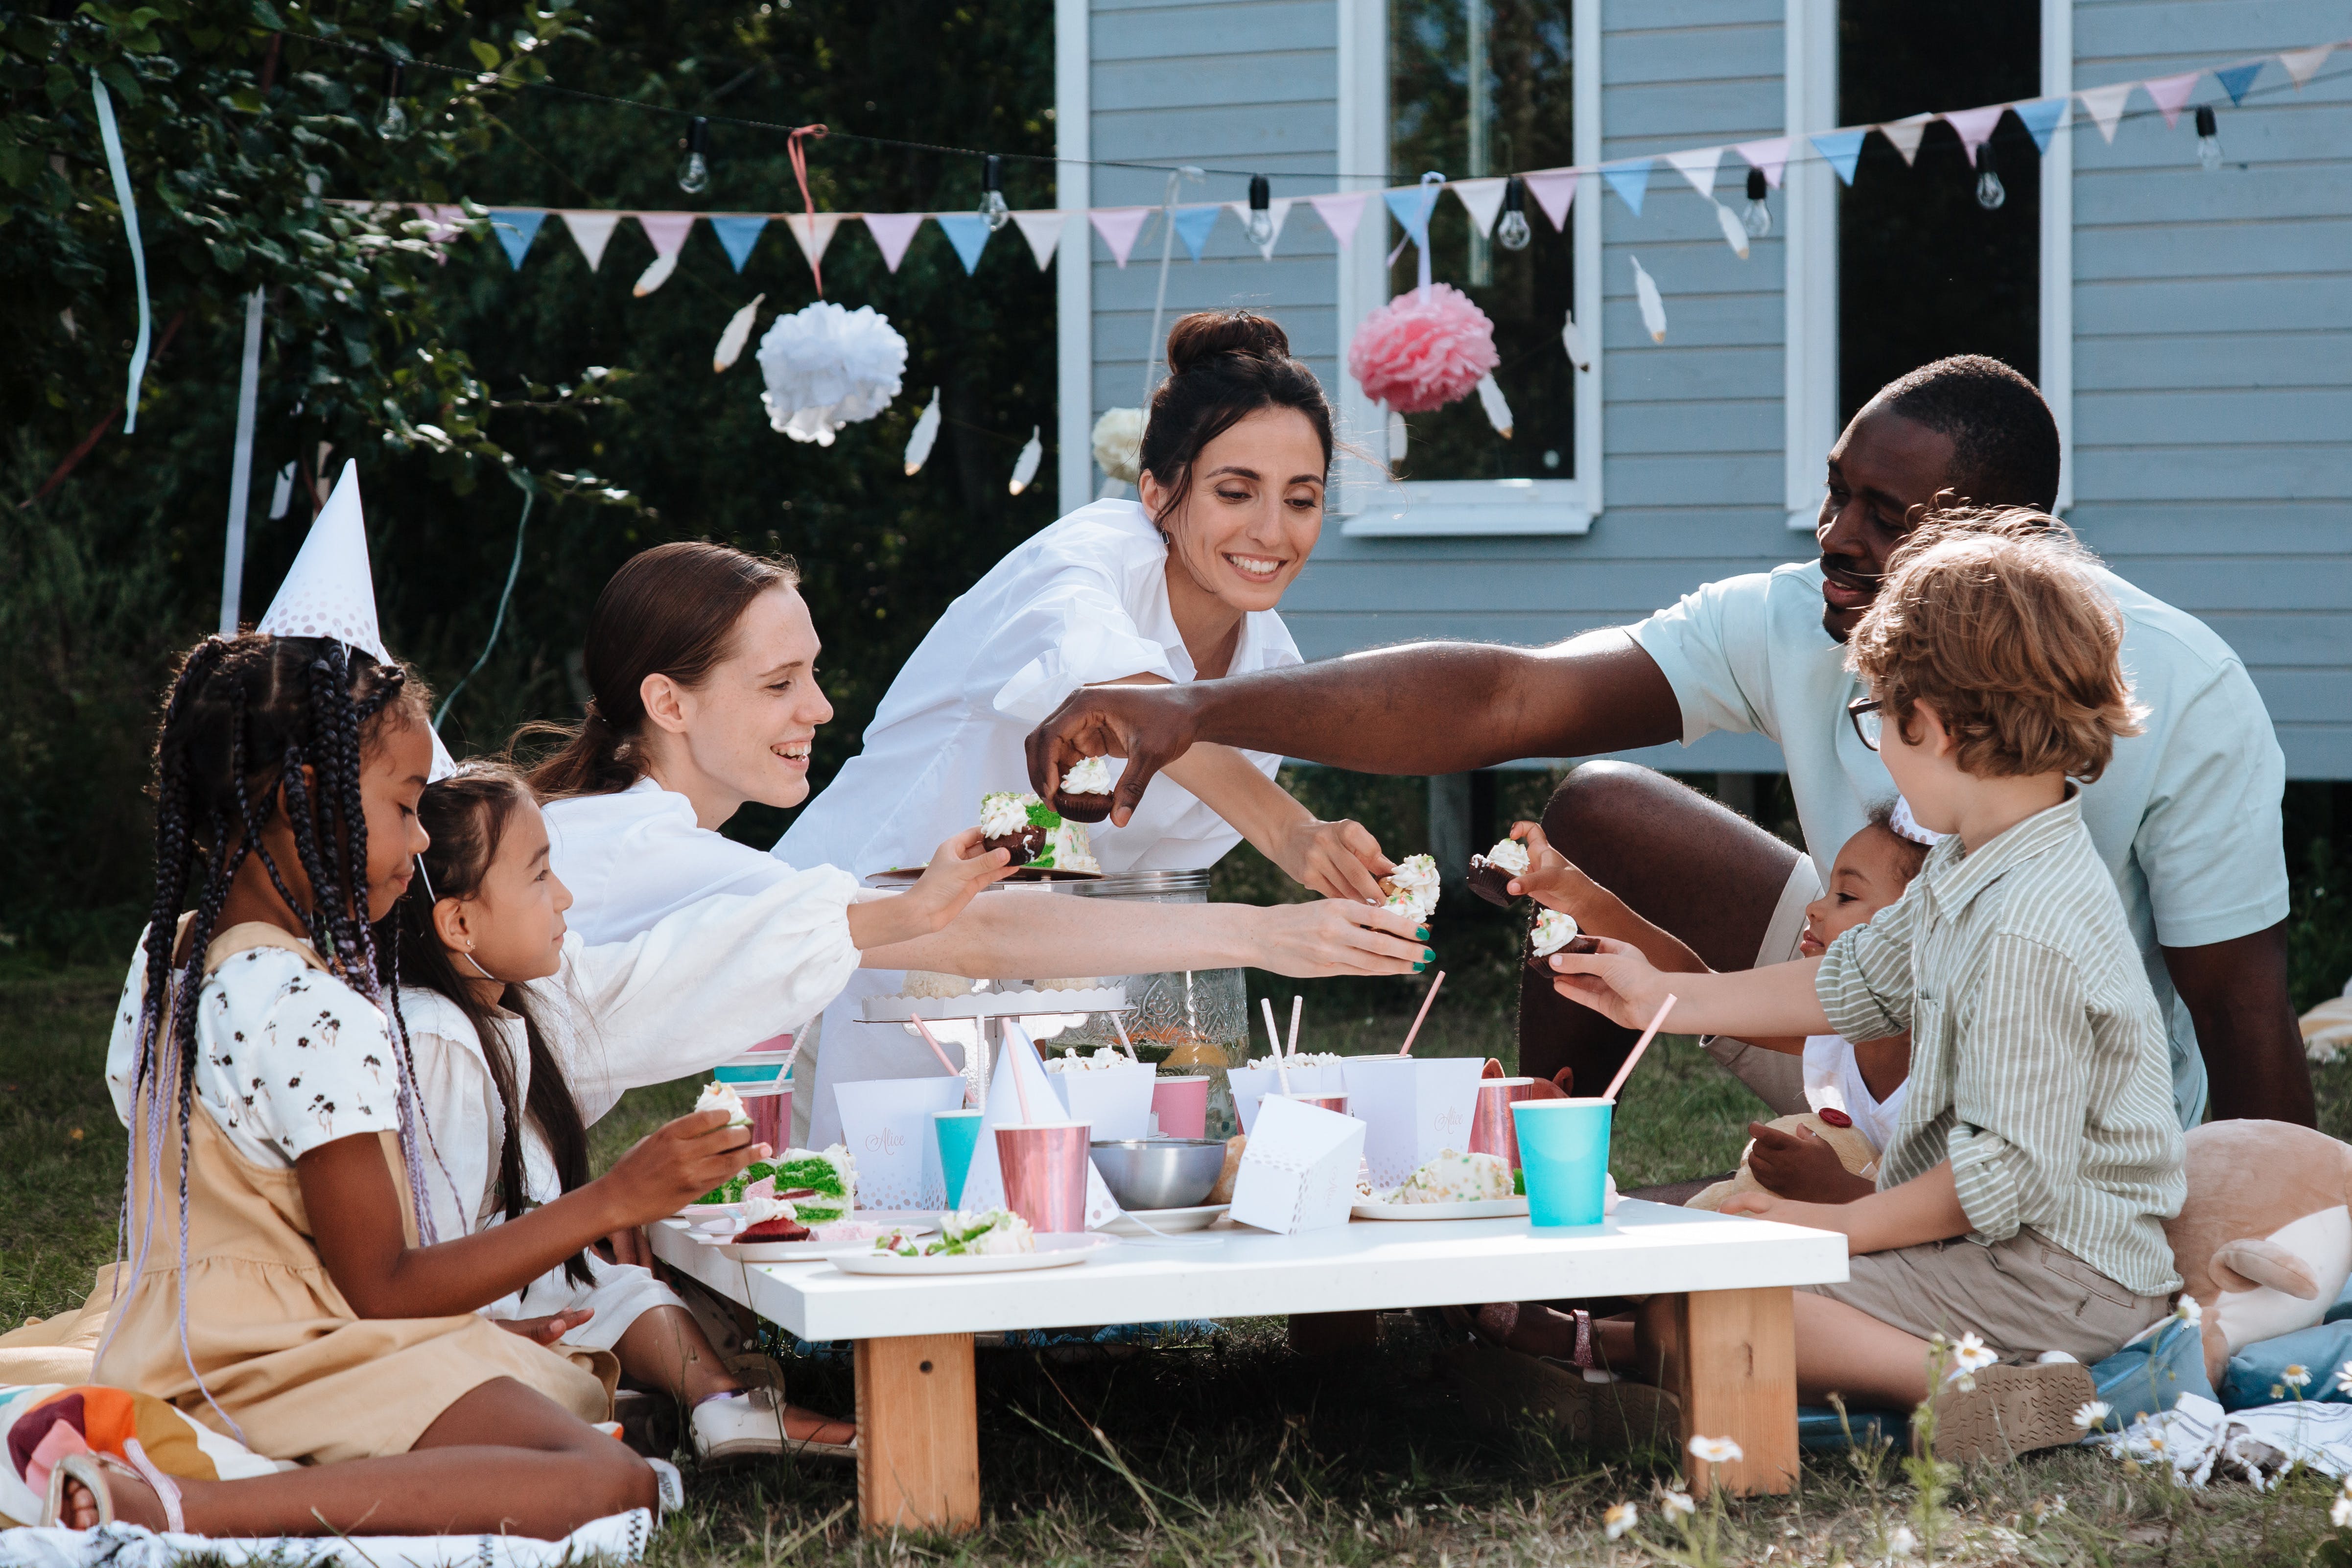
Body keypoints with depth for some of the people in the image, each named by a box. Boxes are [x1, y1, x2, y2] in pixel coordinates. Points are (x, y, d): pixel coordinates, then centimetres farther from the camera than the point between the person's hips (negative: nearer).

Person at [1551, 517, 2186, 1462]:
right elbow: (1857, 985, 21)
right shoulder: (1971, 871, 6)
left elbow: (2006, 1172, -26)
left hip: (2049, 1273, -11)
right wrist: (1664, 999, 24)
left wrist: (1841, 1227, -15)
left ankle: (1963, 1382, -27)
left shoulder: (2029, 936, -26)